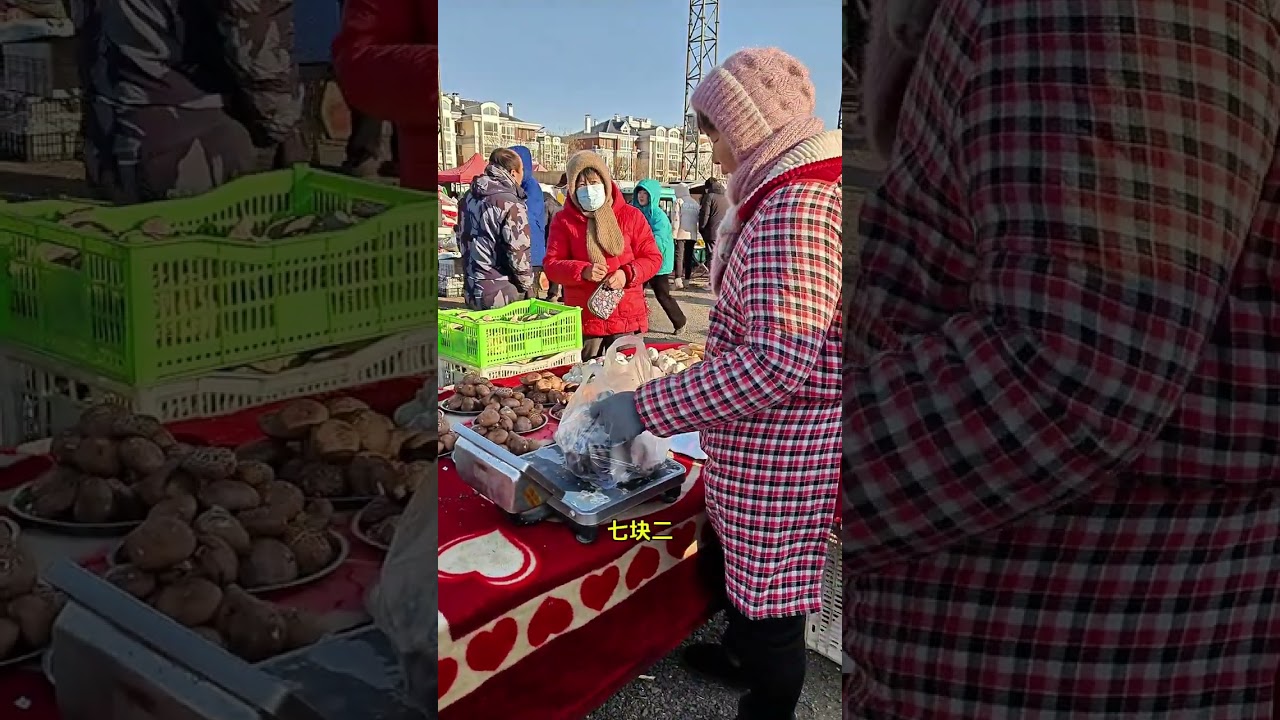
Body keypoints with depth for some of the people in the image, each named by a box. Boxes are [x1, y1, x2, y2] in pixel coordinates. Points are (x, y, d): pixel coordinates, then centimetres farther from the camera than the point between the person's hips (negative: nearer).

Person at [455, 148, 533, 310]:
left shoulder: (469, 198, 8)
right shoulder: (511, 205, -16)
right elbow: (518, 254, -17)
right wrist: (528, 285, -3)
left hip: (472, 293, 7)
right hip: (502, 297, -7)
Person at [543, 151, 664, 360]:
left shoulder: (630, 215, 4)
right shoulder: (563, 220, 4)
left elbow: (653, 258, 5)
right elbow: (550, 264, 0)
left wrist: (627, 274, -15)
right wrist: (583, 271, -19)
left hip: (628, 319, 0)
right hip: (584, 320, 0)